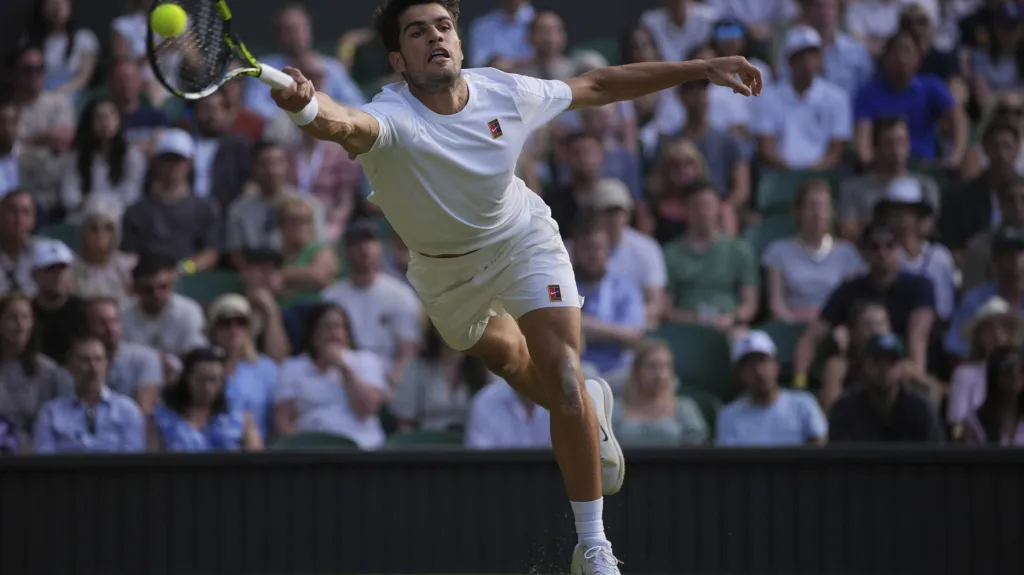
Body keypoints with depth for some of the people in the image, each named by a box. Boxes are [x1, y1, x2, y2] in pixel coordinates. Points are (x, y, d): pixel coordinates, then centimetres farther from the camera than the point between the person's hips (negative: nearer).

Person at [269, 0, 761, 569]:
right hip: (444, 269, 1)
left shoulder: (506, 93, -25)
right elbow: (345, 123, -62)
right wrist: (307, 107, -87)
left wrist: (700, 68, -8)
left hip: (522, 240, -1)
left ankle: (593, 545, -6)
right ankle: (591, 407, 61)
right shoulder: (391, 117, -37)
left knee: (563, 381, -17)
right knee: (505, 358, 27)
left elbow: (598, 85, -8)